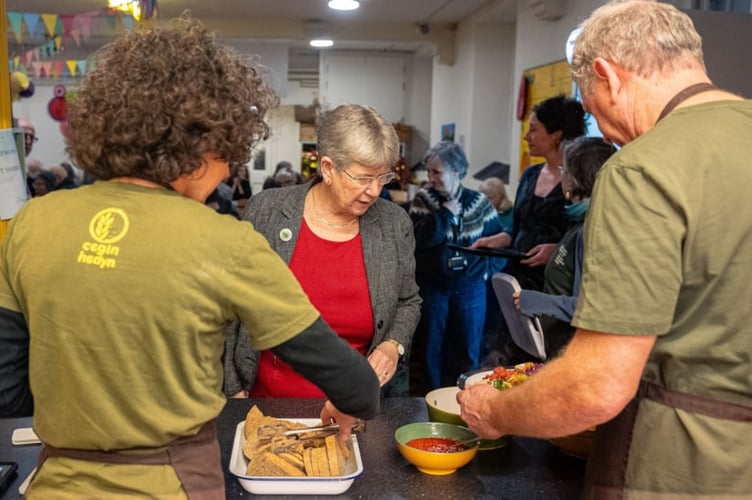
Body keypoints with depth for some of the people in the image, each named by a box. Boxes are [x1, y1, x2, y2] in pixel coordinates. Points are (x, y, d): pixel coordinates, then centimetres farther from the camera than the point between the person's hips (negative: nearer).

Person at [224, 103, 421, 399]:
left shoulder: (395, 223, -2)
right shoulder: (266, 211, -6)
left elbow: (408, 301, 13)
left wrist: (393, 345, -6)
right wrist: (234, 389, 1)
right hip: (270, 397, -1)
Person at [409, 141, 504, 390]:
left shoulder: (478, 202, 0)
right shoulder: (423, 199, -3)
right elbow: (421, 239, -18)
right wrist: (446, 213, -15)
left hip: (470, 285, 1)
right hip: (432, 286, 0)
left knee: (469, 351, 8)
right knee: (432, 348, 10)